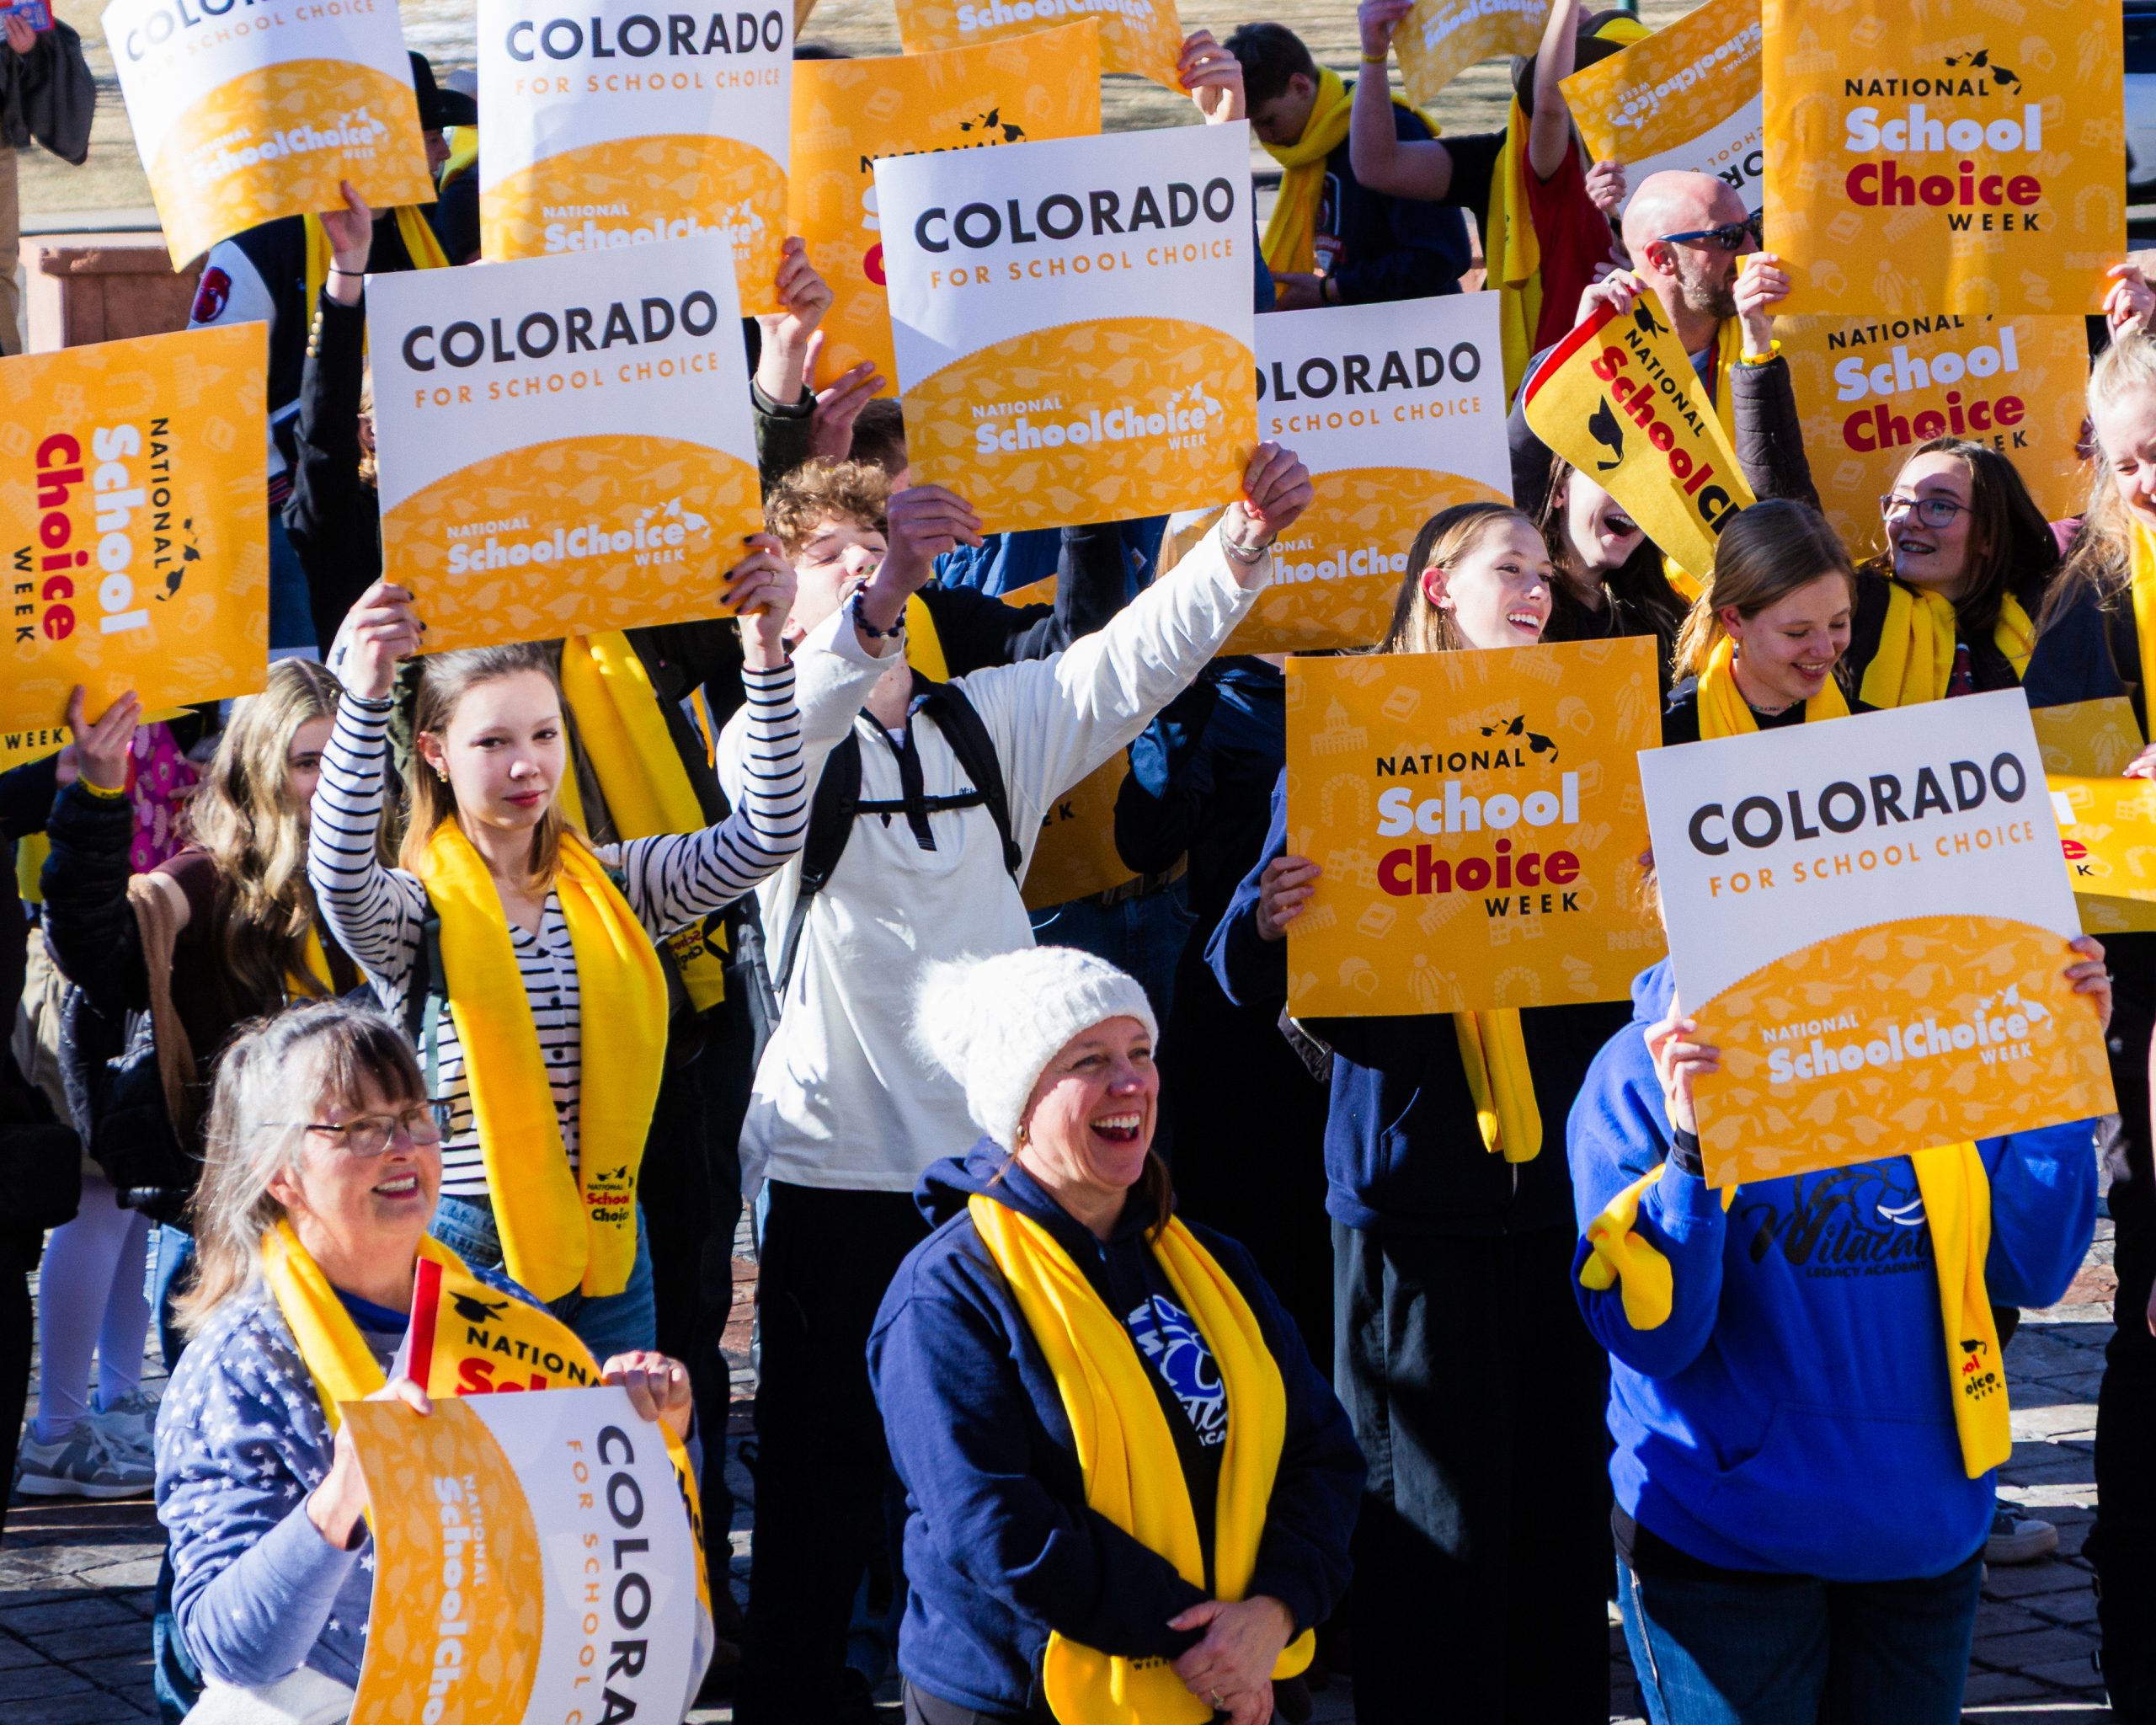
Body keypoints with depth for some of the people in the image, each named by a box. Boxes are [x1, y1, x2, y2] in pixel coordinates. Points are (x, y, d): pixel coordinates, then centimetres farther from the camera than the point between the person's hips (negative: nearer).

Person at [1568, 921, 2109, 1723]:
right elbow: (1649, 1338, -14)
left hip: (1925, 1533, 4)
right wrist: (1689, 1149, -28)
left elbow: (2030, 1271, 1)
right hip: (1723, 1532, -4)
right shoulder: (1643, 1072, -9)